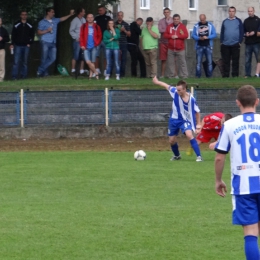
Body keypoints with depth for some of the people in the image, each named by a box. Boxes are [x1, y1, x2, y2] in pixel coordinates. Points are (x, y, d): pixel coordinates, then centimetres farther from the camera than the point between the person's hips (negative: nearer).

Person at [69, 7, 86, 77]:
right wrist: (76, 38, -10)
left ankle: (81, 71, 11)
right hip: (77, 41, -6)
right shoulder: (75, 20, -6)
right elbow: (71, 31, -6)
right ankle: (73, 70, 2)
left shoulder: (84, 20, 11)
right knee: (76, 56, -5)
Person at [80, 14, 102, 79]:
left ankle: (91, 74, 13)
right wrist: (82, 45, -5)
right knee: (88, 61, -12)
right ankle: (95, 72, 0)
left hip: (93, 47, 1)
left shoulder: (96, 27, 6)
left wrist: (97, 43, -3)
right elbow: (81, 36, 4)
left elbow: (100, 36, 10)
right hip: (86, 47, 0)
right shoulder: (84, 27, 5)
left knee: (92, 62, 3)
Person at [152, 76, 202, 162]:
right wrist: (157, 82, 15)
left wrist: (198, 124, -10)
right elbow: (166, 86, 1)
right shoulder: (175, 92, -17)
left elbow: (197, 111, -9)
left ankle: (199, 156, -26)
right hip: (174, 119, 4)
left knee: (189, 135, -29)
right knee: (172, 140, 13)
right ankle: (176, 155, 43)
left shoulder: (191, 99, -22)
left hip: (185, 120, -4)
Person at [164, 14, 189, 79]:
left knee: (182, 62, -2)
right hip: (171, 49, 3)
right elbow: (165, 35, 6)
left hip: (180, 49, -3)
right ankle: (171, 75, 10)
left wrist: (177, 36, -16)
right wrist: (171, 36, -12)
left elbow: (186, 35, -8)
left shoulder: (183, 26, 1)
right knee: (171, 63, 3)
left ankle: (184, 75, 1)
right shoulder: (169, 26, 8)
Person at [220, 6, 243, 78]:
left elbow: (241, 32, 3)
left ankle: (235, 75, 5)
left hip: (235, 45, -2)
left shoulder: (238, 21, 4)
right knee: (226, 61, 2)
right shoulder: (225, 21, 11)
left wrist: (240, 42, -5)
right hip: (225, 45, 2)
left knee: (235, 61, 1)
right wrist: (221, 42, 3)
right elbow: (222, 32, 12)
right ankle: (225, 75, 5)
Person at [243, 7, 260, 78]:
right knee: (247, 60, 5)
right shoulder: (246, 21, 13)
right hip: (248, 43, 4)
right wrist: (246, 34, -2)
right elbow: (243, 30, 18)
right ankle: (247, 74, 11)